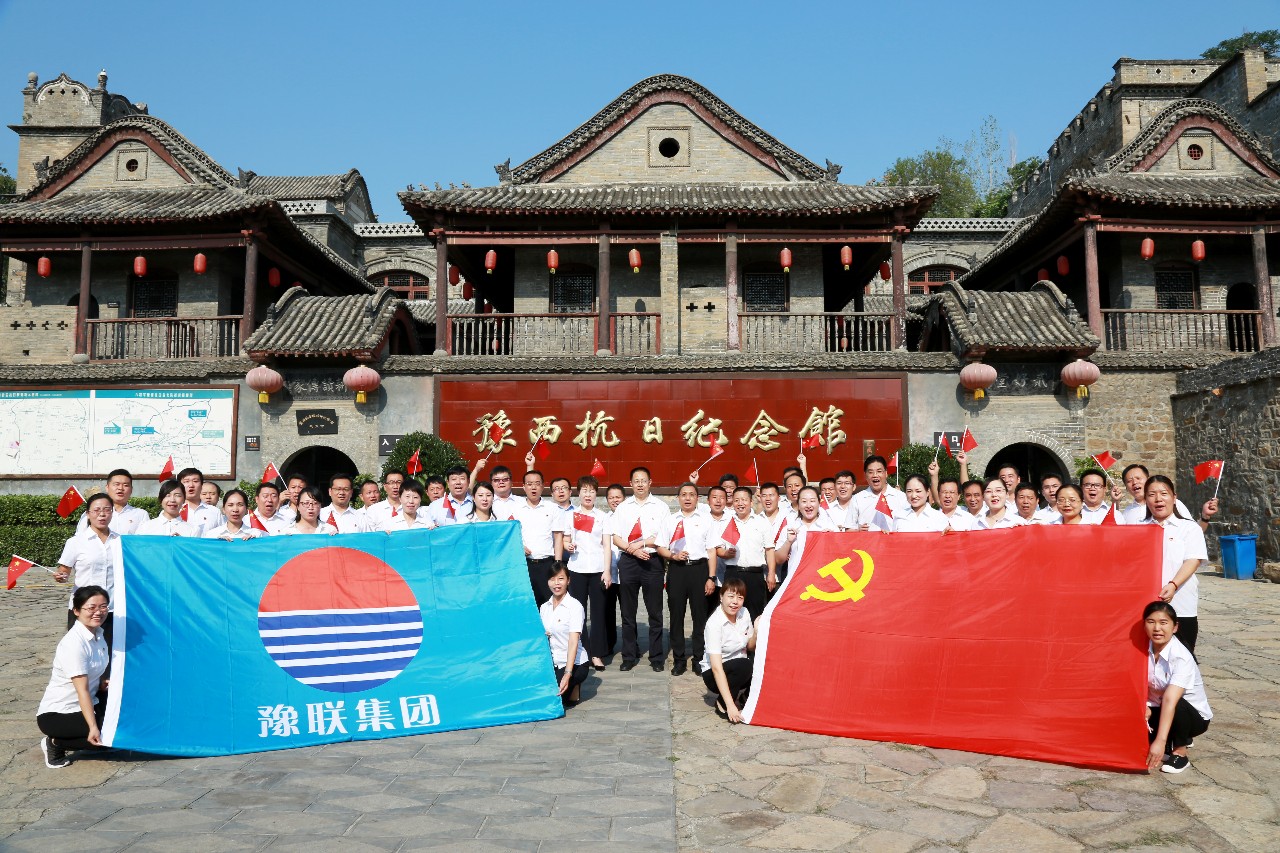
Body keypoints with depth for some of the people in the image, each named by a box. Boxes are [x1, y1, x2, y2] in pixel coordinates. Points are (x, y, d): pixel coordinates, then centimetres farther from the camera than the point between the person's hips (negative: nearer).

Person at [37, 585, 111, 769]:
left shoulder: (98, 634, 3)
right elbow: (82, 690, -27)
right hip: (56, 714, -8)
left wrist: (105, 684, -9)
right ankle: (56, 744, -3)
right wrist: (92, 727, -33)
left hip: (86, 705, 8)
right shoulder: (74, 643, -22)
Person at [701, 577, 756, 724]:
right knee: (744, 665, -35)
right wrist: (730, 706, -36)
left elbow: (750, 647, 7)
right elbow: (716, 667, -30)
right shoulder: (714, 623, -25)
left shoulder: (744, 614, -5)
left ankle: (744, 694, 4)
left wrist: (757, 631, -16)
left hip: (739, 670, 6)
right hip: (714, 675, -6)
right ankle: (721, 703, -11)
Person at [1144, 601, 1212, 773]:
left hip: (1194, 715, -5)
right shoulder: (1145, 649, -12)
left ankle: (1180, 753, -8)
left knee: (1177, 705, -37)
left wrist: (1160, 741, -47)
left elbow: (1170, 700, -39)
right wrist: (1144, 706, -24)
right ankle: (1181, 737, 10)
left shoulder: (1181, 657, -29)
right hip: (1160, 711, 5)